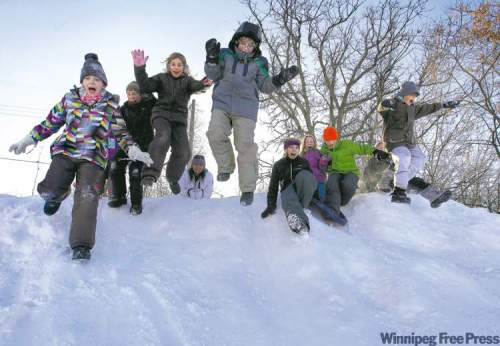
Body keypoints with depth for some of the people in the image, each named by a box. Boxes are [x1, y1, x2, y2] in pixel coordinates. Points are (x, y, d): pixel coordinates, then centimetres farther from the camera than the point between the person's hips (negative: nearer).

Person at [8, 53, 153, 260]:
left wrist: (132, 150, -12)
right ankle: (58, 195, 25)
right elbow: (51, 123, 17)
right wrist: (30, 139, 13)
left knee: (87, 196, -22)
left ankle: (81, 245, -21)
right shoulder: (70, 98, 9)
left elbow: (121, 133, 6)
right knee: (48, 190, -15)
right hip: (65, 151, 2)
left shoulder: (111, 105, 3)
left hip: (93, 157, -2)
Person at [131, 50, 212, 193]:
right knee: (163, 138, -33)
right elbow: (145, 86, -5)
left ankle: (172, 177, 20)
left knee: (183, 152, -8)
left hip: (179, 118, 2)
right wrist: (139, 68, -22)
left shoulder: (187, 80, 9)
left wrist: (203, 84, -39)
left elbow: (195, 86, -14)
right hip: (162, 114, -2)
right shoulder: (161, 78, 9)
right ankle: (150, 174, -37)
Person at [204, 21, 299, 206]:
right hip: (222, 103, 0)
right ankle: (226, 167, 1)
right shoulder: (225, 54, 8)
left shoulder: (259, 62, 10)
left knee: (245, 146, -7)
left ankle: (248, 189, 1)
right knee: (215, 133, -25)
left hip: (246, 108, 0)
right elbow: (213, 75, 1)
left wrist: (279, 79, -9)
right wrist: (212, 58, -16)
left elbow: (265, 86, 8)